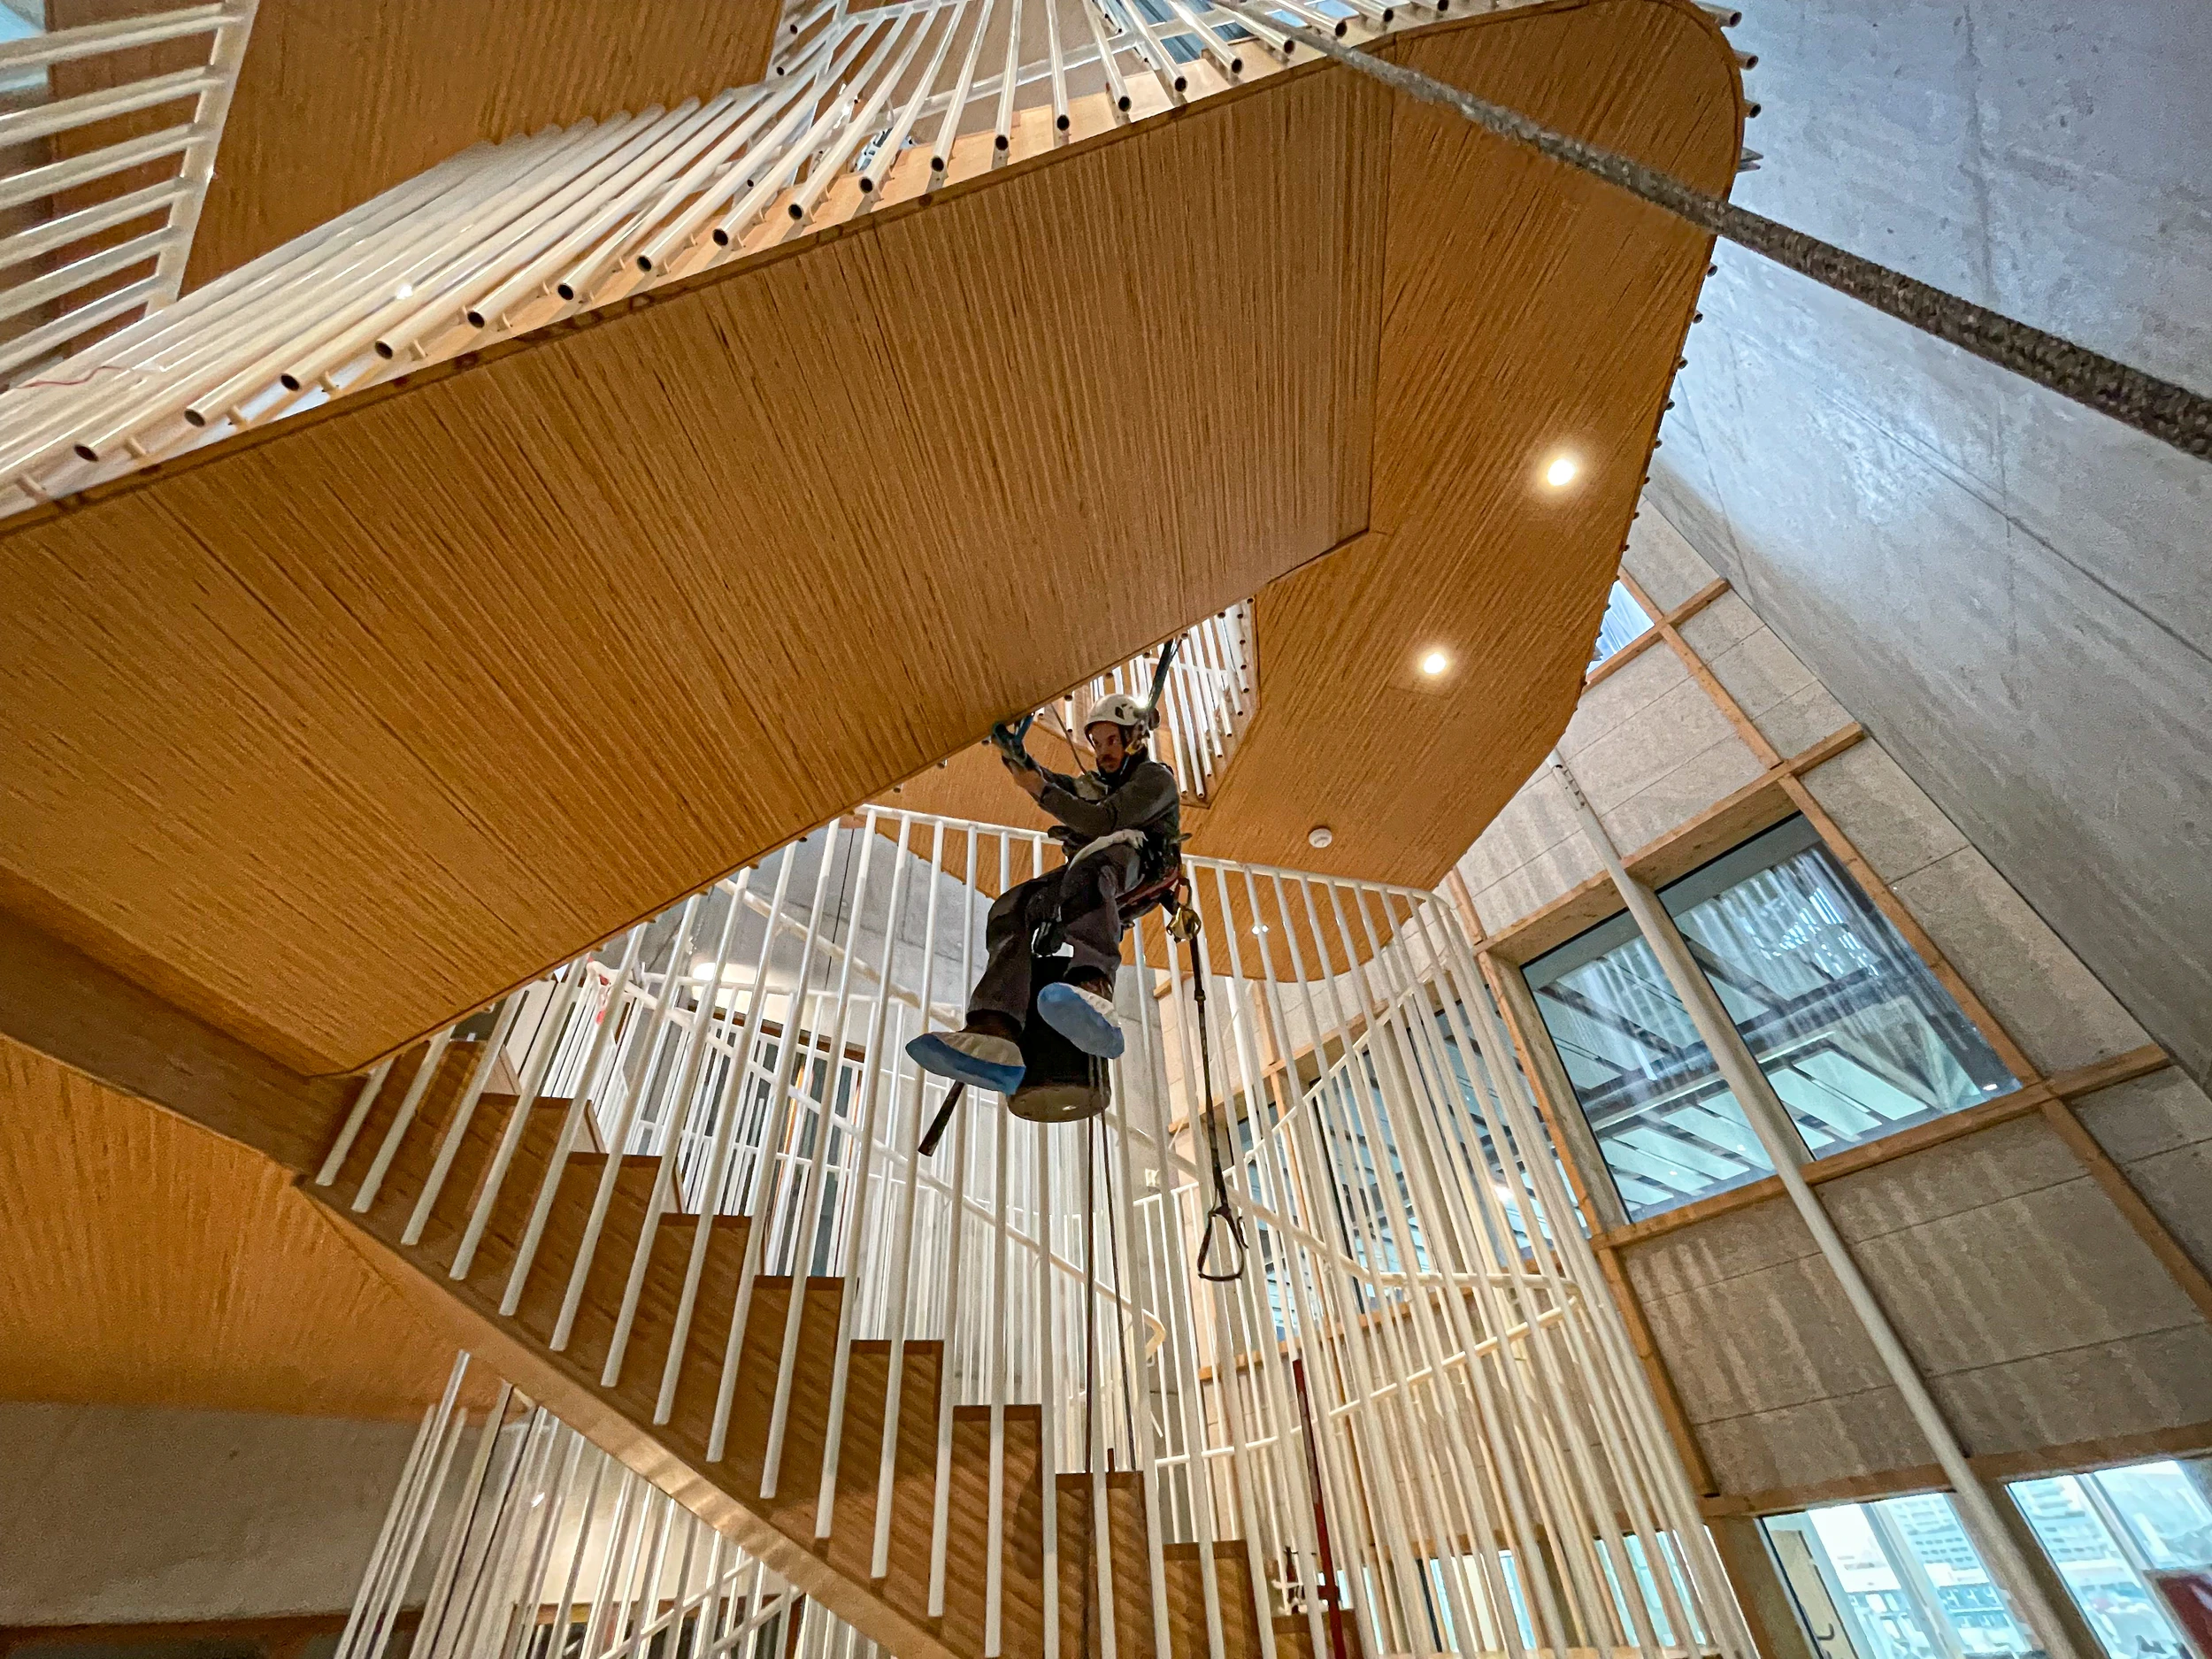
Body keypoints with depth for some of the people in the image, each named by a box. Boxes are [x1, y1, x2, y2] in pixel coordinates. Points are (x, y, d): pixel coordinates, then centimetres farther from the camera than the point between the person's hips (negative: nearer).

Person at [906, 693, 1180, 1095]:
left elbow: (1105, 821, -7)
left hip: (1137, 859, -6)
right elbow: (1050, 782, 19)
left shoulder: (1155, 777, 9)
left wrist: (1042, 791, -9)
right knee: (1011, 907, -20)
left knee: (1089, 867, -41)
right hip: (1086, 871, 7)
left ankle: (1094, 995, -68)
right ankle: (995, 1036, -42)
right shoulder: (1094, 783, 36)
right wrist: (1014, 755, 1)